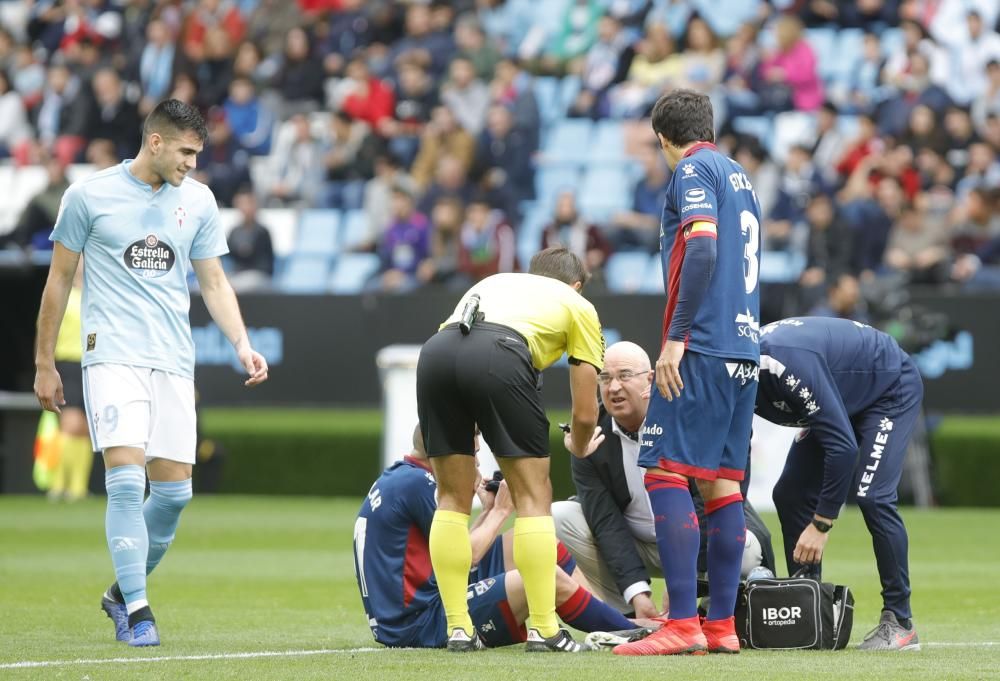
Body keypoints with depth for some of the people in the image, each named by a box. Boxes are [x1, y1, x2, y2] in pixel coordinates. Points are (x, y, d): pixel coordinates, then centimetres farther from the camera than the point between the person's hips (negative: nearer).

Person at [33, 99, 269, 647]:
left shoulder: (197, 200, 10)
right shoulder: (88, 195, -1)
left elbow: (213, 281, 17)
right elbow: (59, 279, 7)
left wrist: (242, 345, 2)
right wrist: (44, 364, 8)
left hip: (174, 364, 4)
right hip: (113, 354, -4)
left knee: (174, 491, 1)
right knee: (126, 481, -16)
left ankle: (123, 591, 22)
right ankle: (136, 611, -13)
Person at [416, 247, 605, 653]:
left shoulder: (493, 282, 42)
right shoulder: (578, 305, 29)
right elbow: (585, 412, 25)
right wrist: (578, 449, 48)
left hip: (435, 351, 4)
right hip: (499, 358, -4)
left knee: (452, 498, 16)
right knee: (533, 497, 8)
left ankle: (458, 629, 15)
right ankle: (543, 630, 6)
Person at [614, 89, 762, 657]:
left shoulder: (693, 170, -4)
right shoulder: (740, 176, 21)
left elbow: (703, 248, -18)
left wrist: (676, 338, -19)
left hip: (703, 348, -9)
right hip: (745, 348, 9)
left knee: (666, 473, -10)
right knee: (722, 483, 8)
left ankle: (683, 624, -17)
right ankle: (722, 626, 6)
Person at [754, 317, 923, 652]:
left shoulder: (785, 361, -39)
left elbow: (843, 445, -37)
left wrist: (822, 524, -31)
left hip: (892, 391, -9)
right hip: (845, 401, 9)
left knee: (871, 495, -22)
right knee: (790, 495, -1)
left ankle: (900, 623, -14)